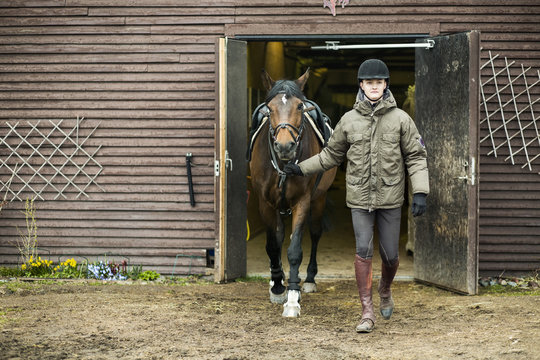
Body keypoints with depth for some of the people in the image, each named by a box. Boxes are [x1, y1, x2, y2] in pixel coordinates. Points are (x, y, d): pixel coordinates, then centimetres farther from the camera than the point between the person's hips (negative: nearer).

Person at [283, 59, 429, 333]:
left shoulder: (401, 119, -2)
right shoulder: (349, 120, 2)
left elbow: (416, 157, -1)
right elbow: (332, 154, 15)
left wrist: (420, 193, -10)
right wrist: (301, 169, 11)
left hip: (390, 198, 0)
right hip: (359, 197, 0)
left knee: (390, 254, 6)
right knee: (363, 251, -8)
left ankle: (385, 290, 40)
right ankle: (367, 313, -1)